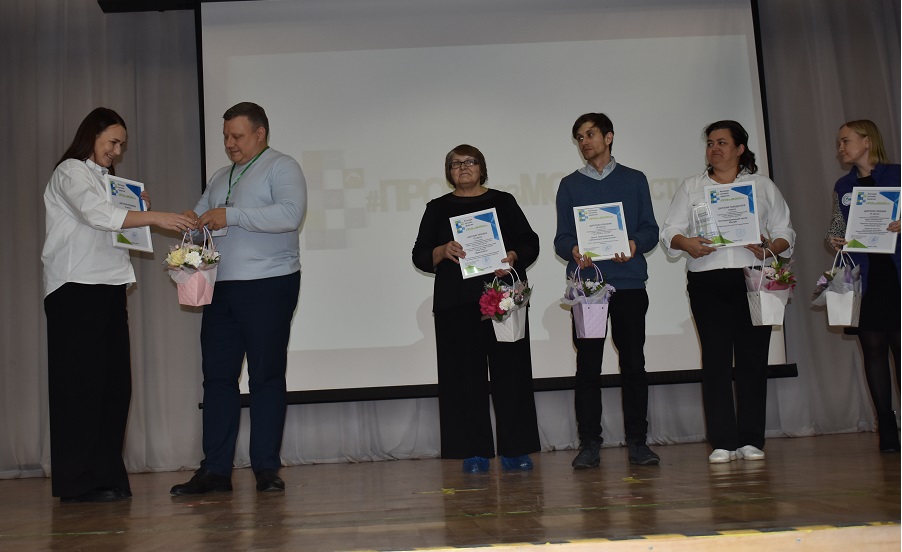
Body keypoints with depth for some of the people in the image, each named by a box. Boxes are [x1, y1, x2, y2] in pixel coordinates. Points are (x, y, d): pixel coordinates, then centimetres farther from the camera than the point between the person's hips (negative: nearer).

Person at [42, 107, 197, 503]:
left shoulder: (105, 179, 25)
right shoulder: (70, 172, -1)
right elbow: (96, 214, -19)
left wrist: (137, 210, 7)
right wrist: (155, 217, -25)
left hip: (109, 288, 8)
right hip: (76, 288, -8)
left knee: (114, 383, 3)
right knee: (82, 383, -8)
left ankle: (107, 477, 8)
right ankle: (80, 482, -4)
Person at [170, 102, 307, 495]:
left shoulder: (281, 167, 0)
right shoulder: (220, 178, 22)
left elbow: (291, 214, -17)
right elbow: (197, 219, 23)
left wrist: (232, 216, -18)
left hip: (269, 285, -6)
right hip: (222, 287, 7)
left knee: (266, 377, -1)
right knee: (218, 377, 4)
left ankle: (266, 468, 6)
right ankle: (215, 470, 9)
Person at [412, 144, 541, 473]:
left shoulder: (503, 202, 14)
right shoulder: (438, 208, 14)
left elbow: (530, 242, 9)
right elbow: (420, 256, 8)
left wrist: (513, 257, -12)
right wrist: (443, 252, -12)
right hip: (457, 303, 0)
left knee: (511, 371, -2)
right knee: (466, 375, -2)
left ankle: (515, 450, 5)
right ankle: (474, 453, 4)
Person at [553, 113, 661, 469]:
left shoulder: (634, 180, 14)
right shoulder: (570, 184, 14)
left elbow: (651, 229, 8)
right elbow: (561, 238, 9)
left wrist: (635, 245, -13)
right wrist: (574, 251, -14)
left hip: (629, 283, 0)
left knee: (633, 364, 1)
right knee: (588, 367, -1)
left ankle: (637, 442, 8)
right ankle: (589, 445, 3)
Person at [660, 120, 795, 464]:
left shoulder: (763, 186, 15)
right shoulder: (691, 187, 16)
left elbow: (785, 233, 12)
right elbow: (670, 231, 8)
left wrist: (770, 249, -10)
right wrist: (687, 243, -13)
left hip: (752, 280, 0)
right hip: (707, 283, 0)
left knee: (753, 357, -1)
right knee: (715, 359, -4)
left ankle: (751, 440, 6)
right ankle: (723, 442, 0)